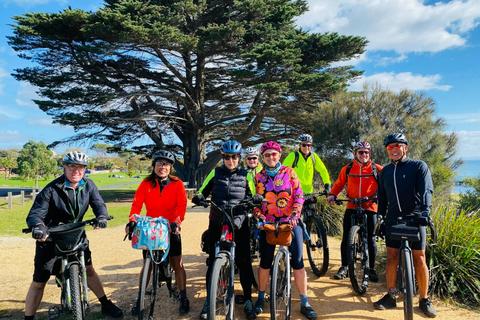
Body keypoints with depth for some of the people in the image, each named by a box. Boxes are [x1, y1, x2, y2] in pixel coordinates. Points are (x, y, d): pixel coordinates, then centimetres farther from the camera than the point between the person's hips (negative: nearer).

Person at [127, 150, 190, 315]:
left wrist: (177, 222, -30)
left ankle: (183, 298, 18)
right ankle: (140, 298, 26)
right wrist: (132, 221, -27)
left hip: (171, 228, -1)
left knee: (177, 263, 3)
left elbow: (181, 205, -14)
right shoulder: (146, 183, -2)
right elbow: (136, 203, -10)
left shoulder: (177, 184, -5)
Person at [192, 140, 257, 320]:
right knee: (212, 260, 4)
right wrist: (198, 197, -16)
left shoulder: (245, 175, 3)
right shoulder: (215, 173, 4)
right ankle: (209, 299, 19)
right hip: (217, 222, 1)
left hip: (239, 222, 0)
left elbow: (252, 196, 6)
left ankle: (248, 299, 17)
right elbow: (203, 191, 6)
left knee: (244, 261, 2)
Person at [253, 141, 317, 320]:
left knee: (298, 262, -3)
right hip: (268, 223, 1)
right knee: (265, 262, 5)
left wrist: (295, 214, -16)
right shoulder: (259, 177, 5)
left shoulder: (289, 172, 1)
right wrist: (259, 216, -10)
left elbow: (299, 195, -3)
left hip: (291, 222, -1)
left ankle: (304, 303, 9)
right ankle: (261, 297, 23)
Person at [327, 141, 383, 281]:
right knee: (346, 237, 0)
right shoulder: (347, 169, 3)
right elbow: (339, 183, 11)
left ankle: (371, 268, 17)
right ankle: (344, 267, 13)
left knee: (370, 238, 3)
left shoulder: (377, 169, 0)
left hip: (370, 207, -1)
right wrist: (332, 194, -4)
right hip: (352, 207, 1)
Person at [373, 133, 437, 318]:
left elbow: (426, 190, -14)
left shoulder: (418, 166, -3)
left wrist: (425, 212, -29)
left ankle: (424, 299, 14)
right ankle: (390, 297, 16)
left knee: (419, 259, -1)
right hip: (393, 219, 4)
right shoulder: (385, 171, 11)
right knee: (391, 257, 5)